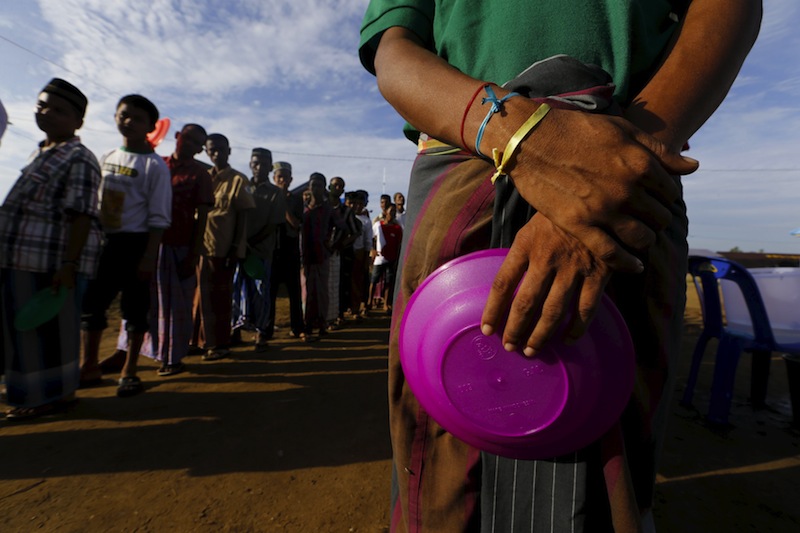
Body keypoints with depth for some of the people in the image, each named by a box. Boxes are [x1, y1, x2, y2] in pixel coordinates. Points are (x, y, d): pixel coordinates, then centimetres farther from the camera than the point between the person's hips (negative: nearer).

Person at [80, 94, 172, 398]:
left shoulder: (154, 165, -6)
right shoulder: (106, 159, 14)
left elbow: (158, 218, -11)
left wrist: (149, 255, -17)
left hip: (134, 243, -6)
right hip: (102, 241, 7)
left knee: (135, 307, 1)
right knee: (91, 302, 10)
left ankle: (129, 372, 14)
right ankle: (89, 366, 26)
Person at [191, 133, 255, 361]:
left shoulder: (237, 179, -1)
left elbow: (242, 216, -5)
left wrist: (236, 248, -11)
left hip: (222, 248, -5)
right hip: (200, 245, 5)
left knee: (218, 297, 1)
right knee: (201, 295, 11)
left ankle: (218, 344, 11)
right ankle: (200, 339, 25)